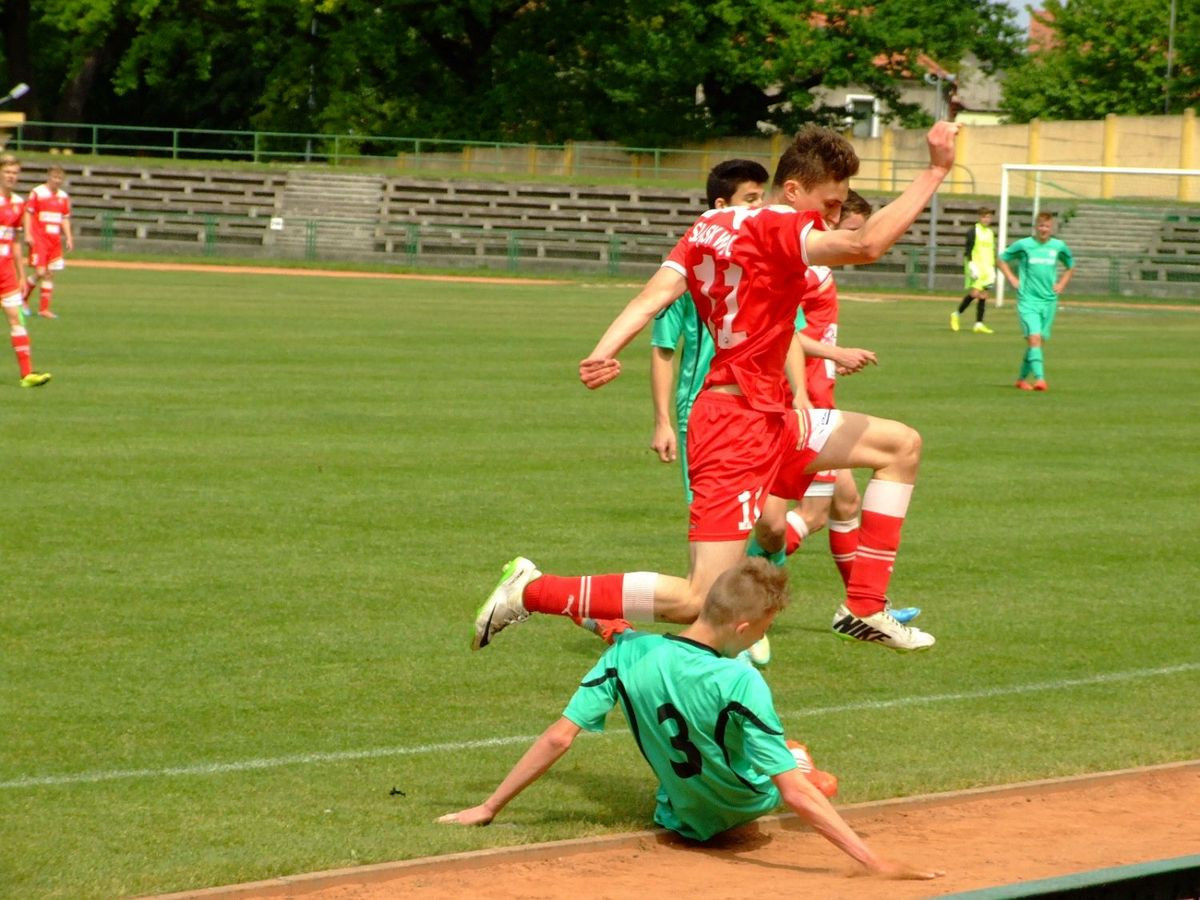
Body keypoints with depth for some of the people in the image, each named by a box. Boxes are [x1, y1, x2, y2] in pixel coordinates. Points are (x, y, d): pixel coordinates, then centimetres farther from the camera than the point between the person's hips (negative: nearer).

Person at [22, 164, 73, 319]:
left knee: (49, 273, 3)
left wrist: (68, 237, 8)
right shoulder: (37, 193, -4)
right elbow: (28, 213, -4)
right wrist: (28, 234, -12)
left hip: (55, 241, 5)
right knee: (40, 272, -11)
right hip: (39, 239, -5)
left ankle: (44, 308, 8)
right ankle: (23, 299, 12)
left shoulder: (63, 196, 12)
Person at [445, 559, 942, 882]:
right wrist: (877, 863, -35)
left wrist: (489, 807, -8)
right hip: (745, 810, -3)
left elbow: (559, 737, -18)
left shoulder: (630, 652, -22)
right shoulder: (740, 683, -34)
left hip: (679, 816, 4)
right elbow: (795, 795, -36)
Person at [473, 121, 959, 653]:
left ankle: (864, 610, 17)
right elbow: (865, 245, -32)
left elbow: (653, 296, -4)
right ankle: (532, 592, -3)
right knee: (699, 602, -13)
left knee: (902, 446, 17)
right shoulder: (774, 229, -17)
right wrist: (936, 171, -26)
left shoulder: (710, 226, 10)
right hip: (739, 426, -11)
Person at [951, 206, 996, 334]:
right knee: (974, 293, -16)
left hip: (987, 268, 6)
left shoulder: (991, 233, 15)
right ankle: (956, 315, 3)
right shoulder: (973, 231, -5)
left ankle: (979, 324, 2)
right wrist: (971, 265, -19)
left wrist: (993, 269, 18)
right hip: (976, 265, -6)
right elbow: (968, 250, -10)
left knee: (983, 296, 1)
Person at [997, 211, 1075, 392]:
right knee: (1034, 338, -19)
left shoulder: (1059, 247, 6)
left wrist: (1061, 284, 10)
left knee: (1038, 341, 7)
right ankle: (1039, 378, -25)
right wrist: (1013, 280, 1)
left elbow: (1070, 267, 24)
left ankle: (1023, 378, 22)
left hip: (1049, 301, 4)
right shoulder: (1023, 245, -3)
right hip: (1028, 300, -4)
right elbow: (1003, 259, 11)